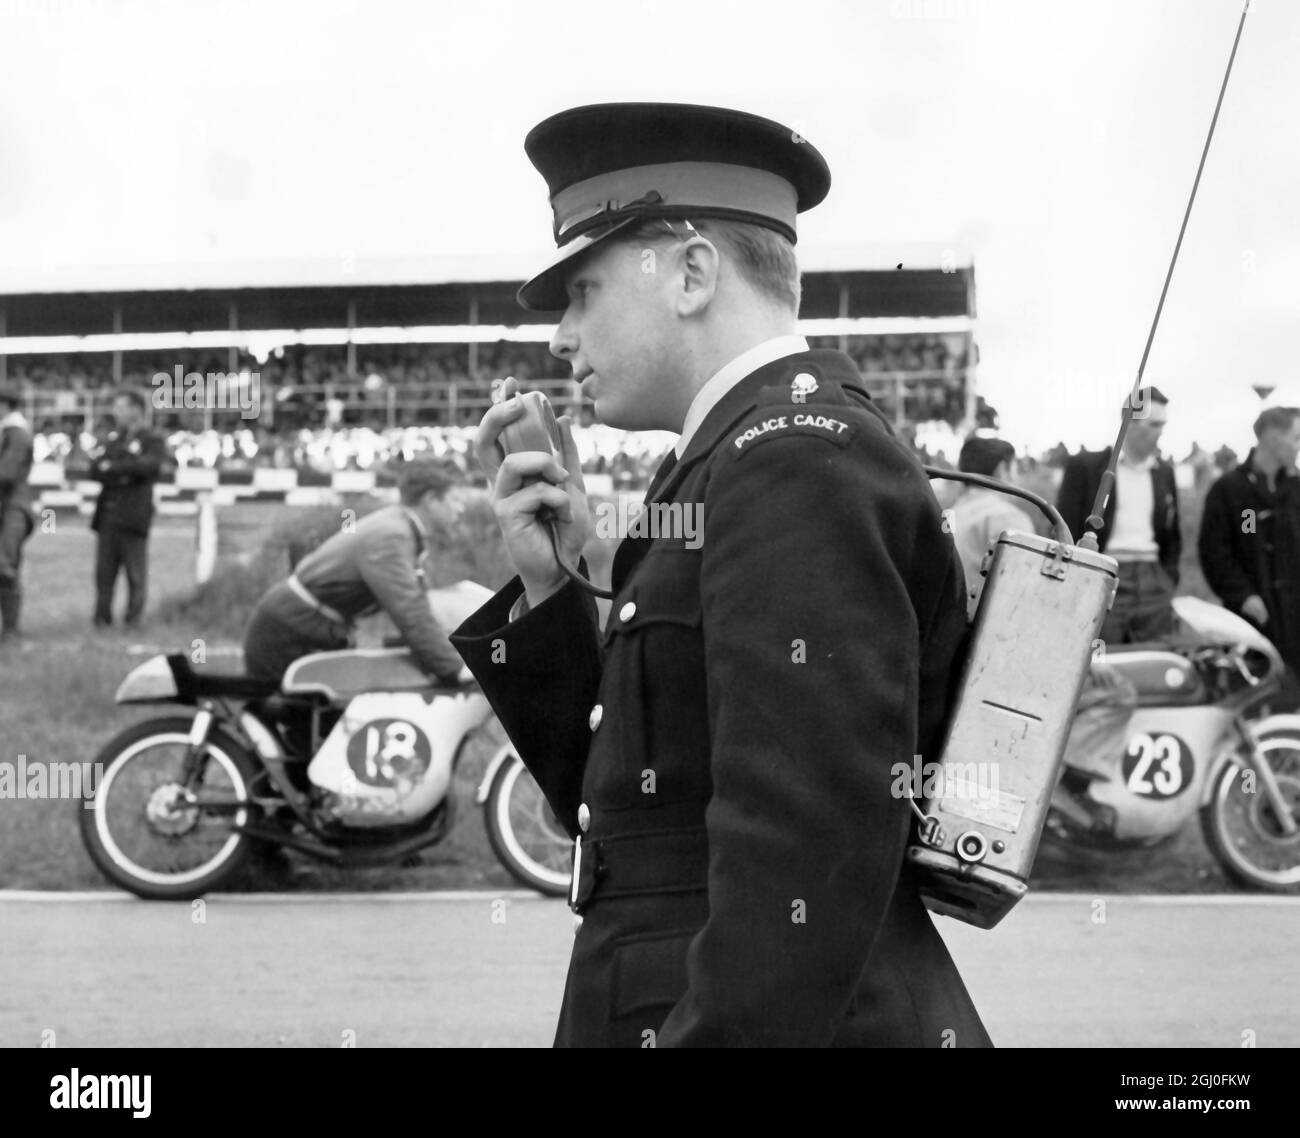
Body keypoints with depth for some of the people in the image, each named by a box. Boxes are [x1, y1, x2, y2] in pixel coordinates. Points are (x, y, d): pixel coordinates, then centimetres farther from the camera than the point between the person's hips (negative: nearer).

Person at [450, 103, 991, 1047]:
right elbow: (616, 803, 16)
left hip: (774, 1020, -9)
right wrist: (550, 588, 5)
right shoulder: (746, 463, 16)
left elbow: (807, 848, -24)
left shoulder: (798, 455, -15)